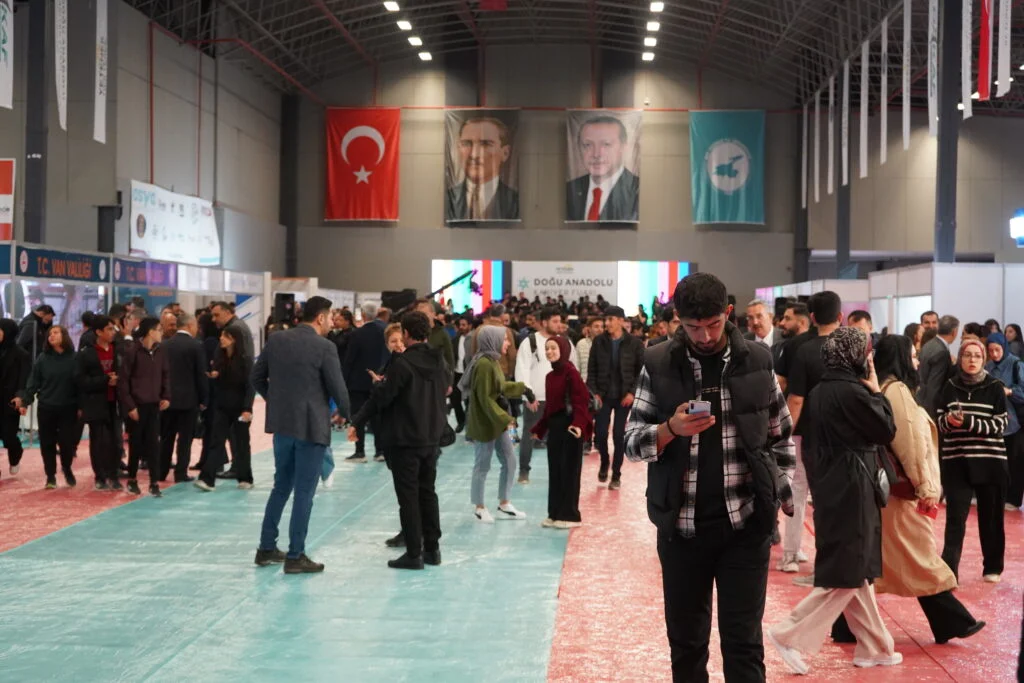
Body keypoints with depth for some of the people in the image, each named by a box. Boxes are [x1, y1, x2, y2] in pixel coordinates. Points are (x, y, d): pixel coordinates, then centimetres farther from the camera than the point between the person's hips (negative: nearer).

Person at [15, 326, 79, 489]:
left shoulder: (74, 358, -2)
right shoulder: (43, 359, 0)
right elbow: (33, 383, -2)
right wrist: (24, 399, -14)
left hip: (68, 408, -1)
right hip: (46, 408, 1)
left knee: (67, 441, 0)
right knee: (47, 443, 5)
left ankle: (67, 468, 28)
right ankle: (51, 475, 20)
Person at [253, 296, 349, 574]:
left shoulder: (276, 340, 3)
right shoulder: (325, 347, -14)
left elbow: (257, 378, 9)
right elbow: (337, 387, -12)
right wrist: (344, 413, 7)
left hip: (282, 423, 6)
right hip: (311, 425, -6)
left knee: (281, 486, 18)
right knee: (304, 492, 1)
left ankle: (266, 548, 22)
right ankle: (295, 556, 4)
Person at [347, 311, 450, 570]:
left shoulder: (402, 363, -18)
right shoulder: (440, 361, 2)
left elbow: (382, 396, -16)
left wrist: (356, 421, -5)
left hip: (405, 440, -7)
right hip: (432, 438, 7)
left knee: (408, 496, -1)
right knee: (428, 492, 15)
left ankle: (414, 553, 1)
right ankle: (432, 548, 19)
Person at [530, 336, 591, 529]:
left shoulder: (571, 372, -13)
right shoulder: (550, 376, 11)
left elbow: (582, 400, -21)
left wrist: (579, 424, -35)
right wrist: (539, 428, 21)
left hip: (570, 427, -8)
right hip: (554, 426, 8)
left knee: (569, 471, -1)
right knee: (554, 471, 11)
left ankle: (570, 516, 7)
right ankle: (555, 513, 18)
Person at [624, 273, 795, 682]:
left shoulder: (757, 362, 2)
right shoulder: (658, 365, -1)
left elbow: (781, 439, 10)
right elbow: (632, 441, -1)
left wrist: (779, 496, 3)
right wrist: (671, 429, -20)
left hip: (746, 525, 0)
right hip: (681, 526, 1)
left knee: (743, 643, 4)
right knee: (685, 640, 12)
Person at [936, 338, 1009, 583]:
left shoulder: (995, 387, -2)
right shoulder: (950, 386, 5)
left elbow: (1001, 424, -7)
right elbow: (939, 421, 7)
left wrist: (969, 422, -20)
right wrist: (949, 420, -16)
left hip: (989, 461, -1)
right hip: (956, 461, 1)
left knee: (990, 517, 10)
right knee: (955, 517, -5)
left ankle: (993, 567, 24)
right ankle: (948, 569, -5)